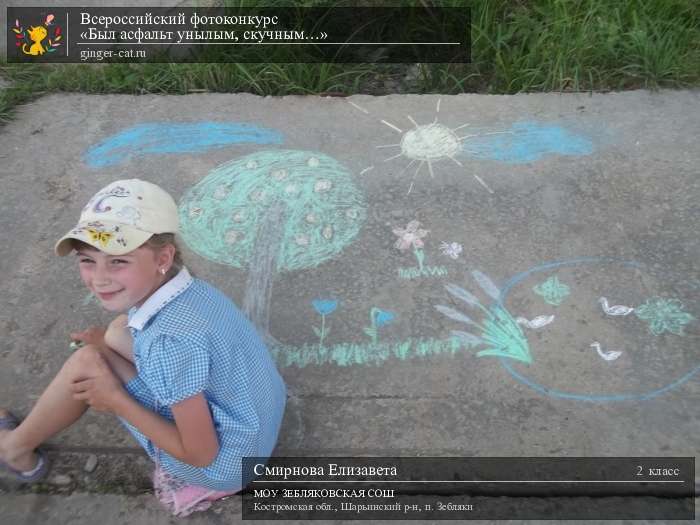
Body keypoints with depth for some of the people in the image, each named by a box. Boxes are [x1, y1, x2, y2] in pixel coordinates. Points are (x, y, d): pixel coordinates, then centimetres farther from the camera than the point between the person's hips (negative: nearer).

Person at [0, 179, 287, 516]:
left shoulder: (171, 342, -33)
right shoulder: (191, 290, -10)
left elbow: (202, 454, -23)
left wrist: (115, 399, -15)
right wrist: (107, 342, 1)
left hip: (222, 464, -7)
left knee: (86, 363, -9)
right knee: (119, 330, 8)